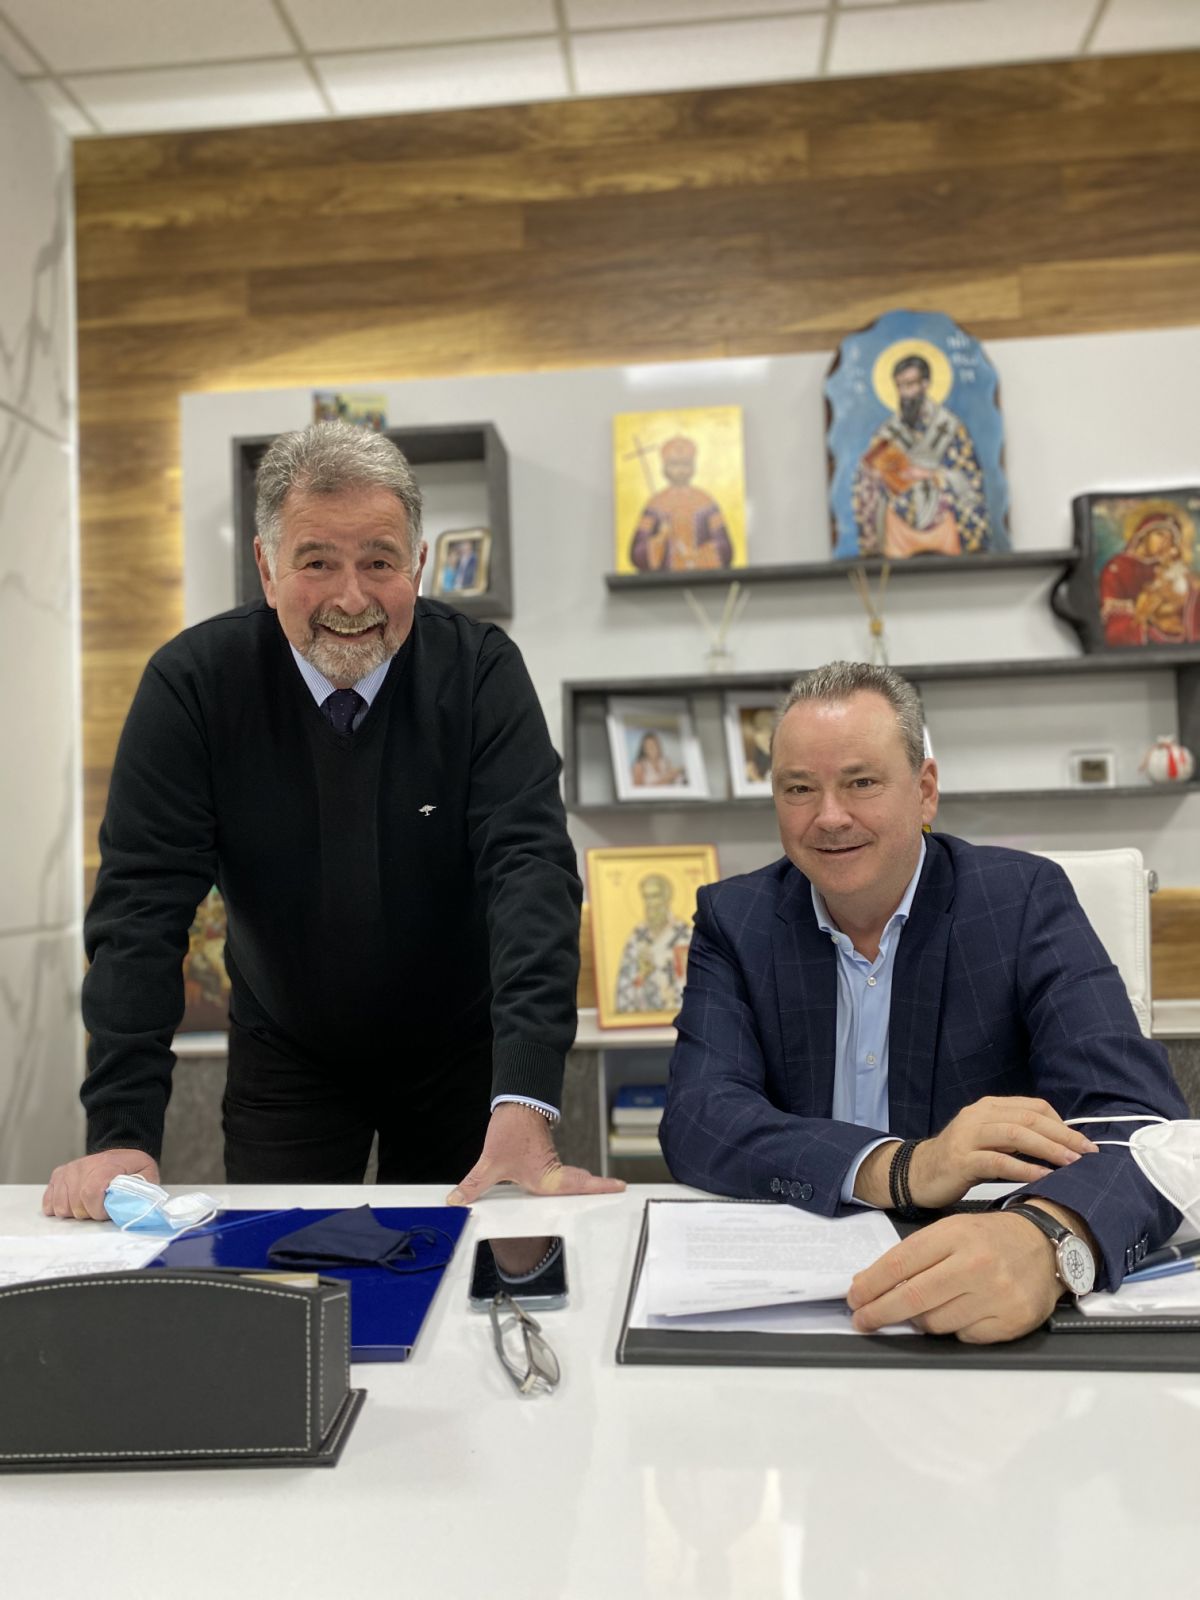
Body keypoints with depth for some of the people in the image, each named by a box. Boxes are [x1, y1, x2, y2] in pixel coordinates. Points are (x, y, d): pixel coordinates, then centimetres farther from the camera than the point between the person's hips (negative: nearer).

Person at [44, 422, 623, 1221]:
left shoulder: (480, 669, -18)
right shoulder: (191, 682, -16)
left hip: (461, 1054, 0)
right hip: (284, 1057, 0)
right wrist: (122, 1132, -27)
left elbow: (529, 869, -27)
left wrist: (525, 1107, -39)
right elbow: (142, 901, -18)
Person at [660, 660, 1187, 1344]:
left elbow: (1136, 1110, -17)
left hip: (996, 1314, 1)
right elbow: (698, 1119, -12)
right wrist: (900, 1168, -28)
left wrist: (1047, 1239, -39)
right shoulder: (734, 921, -1)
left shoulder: (1024, 899, -6)